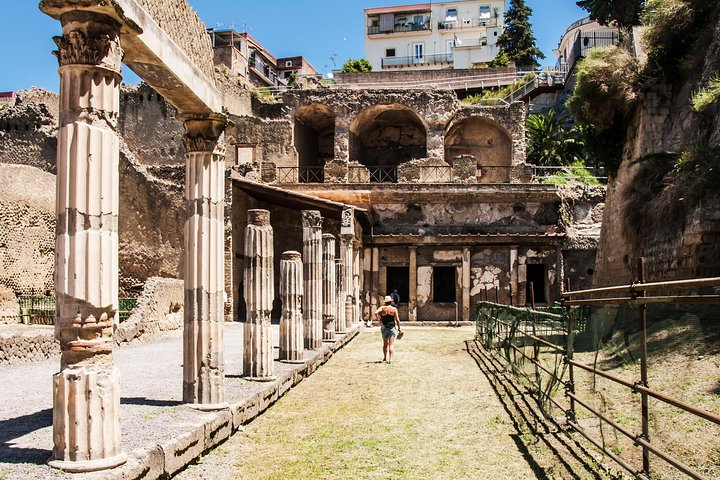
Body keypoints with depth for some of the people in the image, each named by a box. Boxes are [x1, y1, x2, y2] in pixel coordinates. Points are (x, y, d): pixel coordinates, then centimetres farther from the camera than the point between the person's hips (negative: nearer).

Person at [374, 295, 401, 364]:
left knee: (385, 343, 18)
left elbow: (376, 312, -17)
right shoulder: (394, 309, -4)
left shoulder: (382, 308, -1)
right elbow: (397, 320, -6)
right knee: (391, 345, -3)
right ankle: (390, 359, -12)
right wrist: (399, 328, 4)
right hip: (392, 328, -2)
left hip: (384, 328, 2)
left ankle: (385, 357, 28)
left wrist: (377, 318, -1)